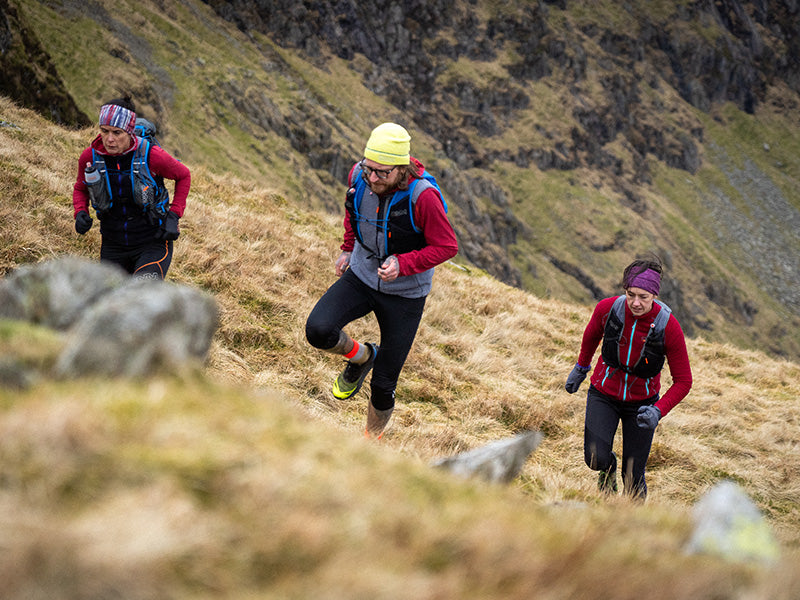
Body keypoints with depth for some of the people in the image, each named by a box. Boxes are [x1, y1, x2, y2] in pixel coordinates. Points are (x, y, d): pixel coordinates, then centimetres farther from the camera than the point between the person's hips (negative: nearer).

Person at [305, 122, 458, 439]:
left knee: (383, 384, 3)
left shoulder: (422, 195, -29)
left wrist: (402, 264, -30)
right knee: (318, 330, -23)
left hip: (405, 292, -4)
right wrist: (348, 248, 9)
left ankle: (370, 440, 32)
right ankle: (361, 357, 11)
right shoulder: (359, 175, -13)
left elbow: (447, 246, -19)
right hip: (362, 275, 4)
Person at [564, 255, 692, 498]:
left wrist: (659, 411, -30)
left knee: (633, 478, -2)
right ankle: (608, 468, 17)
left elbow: (683, 381, -15)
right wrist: (581, 367, 21)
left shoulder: (669, 327, -25)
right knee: (596, 459, -20)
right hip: (604, 393, 1)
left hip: (642, 402, -1)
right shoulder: (607, 308, -20)